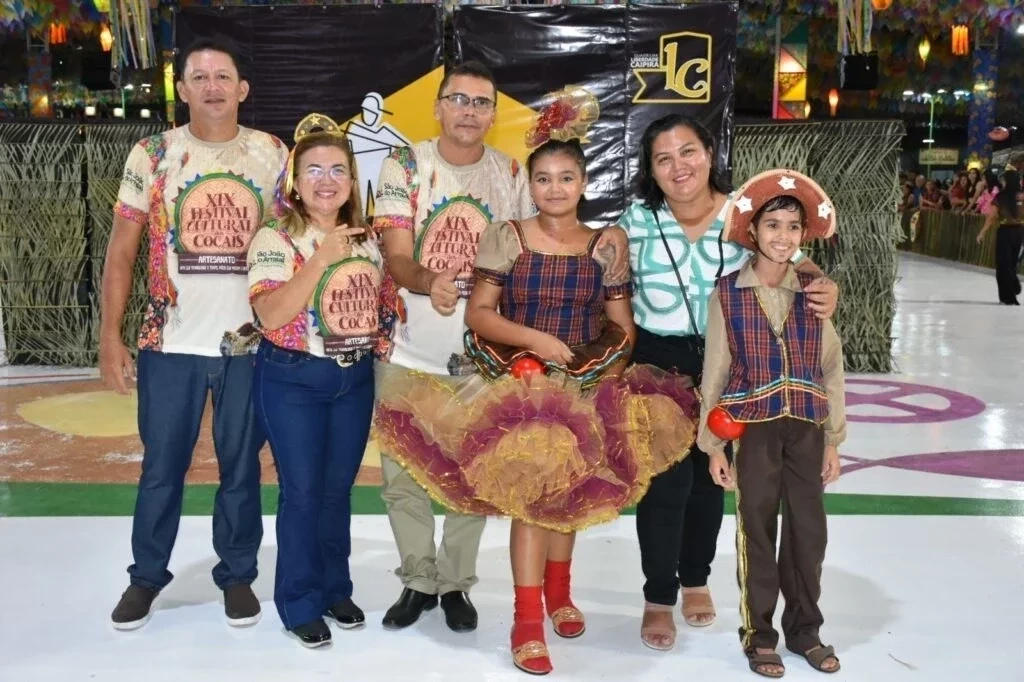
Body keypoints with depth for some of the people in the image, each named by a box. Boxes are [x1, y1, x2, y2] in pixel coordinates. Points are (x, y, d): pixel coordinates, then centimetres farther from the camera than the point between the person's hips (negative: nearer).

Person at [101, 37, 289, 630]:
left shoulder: (273, 154, 2)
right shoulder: (152, 156, 0)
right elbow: (122, 252, 1)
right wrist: (110, 338, -4)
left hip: (250, 342, 0)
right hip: (170, 343, 0)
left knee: (241, 467, 10)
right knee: (162, 467, 9)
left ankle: (238, 574, 26)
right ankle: (147, 576, 27)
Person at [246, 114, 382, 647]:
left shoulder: (365, 239, 6)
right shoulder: (275, 239, -11)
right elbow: (271, 315, -23)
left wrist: (381, 340, -1)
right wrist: (321, 259, -27)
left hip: (356, 378, 5)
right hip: (293, 380, -5)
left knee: (338, 489, 14)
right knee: (302, 491, 2)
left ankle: (336, 589, 29)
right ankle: (300, 603, 17)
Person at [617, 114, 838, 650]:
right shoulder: (637, 219, -7)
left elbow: (798, 267, -4)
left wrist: (825, 288, -25)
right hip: (656, 362, -2)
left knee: (709, 477, 15)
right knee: (666, 480, -5)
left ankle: (696, 579, 38)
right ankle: (658, 598, 14)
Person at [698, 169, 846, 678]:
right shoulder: (727, 293, -6)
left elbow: (831, 367, 4)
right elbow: (715, 370, -3)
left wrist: (833, 439, 5)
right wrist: (713, 444, -3)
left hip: (805, 427, 3)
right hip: (753, 427, -2)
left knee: (809, 529, 11)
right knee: (756, 531, 7)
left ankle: (805, 629, 31)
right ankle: (758, 635, 23)